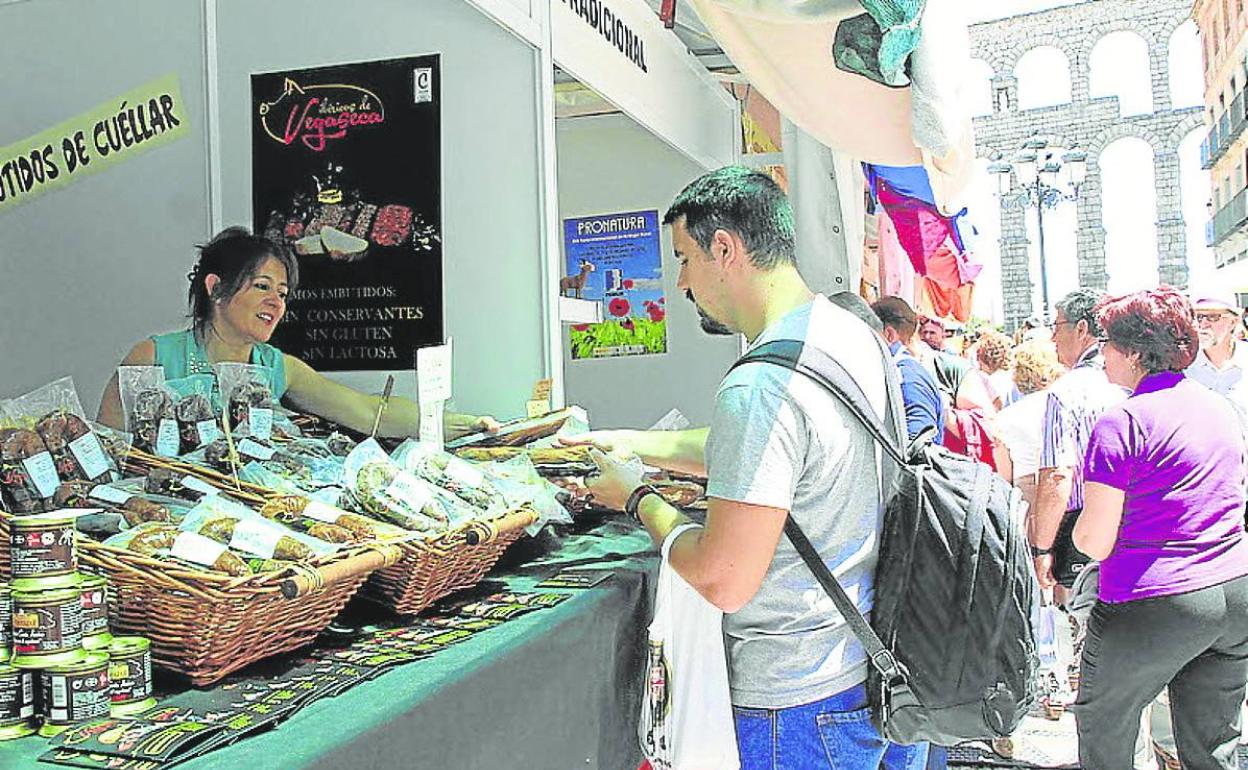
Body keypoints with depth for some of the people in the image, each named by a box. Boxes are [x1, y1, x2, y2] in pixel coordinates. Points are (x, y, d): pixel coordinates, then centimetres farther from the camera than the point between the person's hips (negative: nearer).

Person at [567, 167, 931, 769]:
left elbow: (723, 582, -25)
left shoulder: (759, 388, -27)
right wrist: (634, 443, 17)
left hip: (800, 703, -9)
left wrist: (638, 498, -9)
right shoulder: (853, 333, 4)